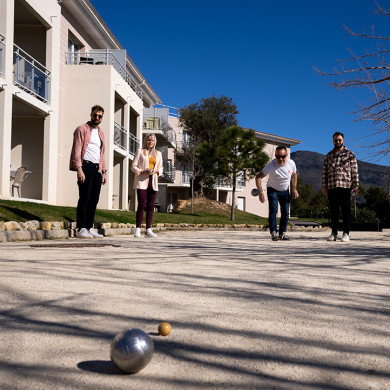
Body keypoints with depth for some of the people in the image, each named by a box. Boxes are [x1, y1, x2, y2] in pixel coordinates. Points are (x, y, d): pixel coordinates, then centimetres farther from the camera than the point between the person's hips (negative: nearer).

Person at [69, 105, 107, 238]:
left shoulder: (101, 133, 22)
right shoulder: (82, 129, 0)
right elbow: (77, 151, -8)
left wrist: (104, 171, 16)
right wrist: (79, 169, -17)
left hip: (97, 169, 7)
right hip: (86, 166, -7)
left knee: (94, 200, 5)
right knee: (84, 199, -8)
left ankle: (90, 228, 10)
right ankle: (81, 229, -5)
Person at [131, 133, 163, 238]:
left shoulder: (158, 154, 19)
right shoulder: (140, 152, 8)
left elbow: (161, 168, 19)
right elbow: (133, 166, 4)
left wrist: (156, 171, -4)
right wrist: (142, 171, -13)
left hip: (153, 182, 4)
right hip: (142, 181, -4)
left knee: (150, 206, 1)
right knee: (141, 205, -10)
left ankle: (148, 230, 3)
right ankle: (138, 229, -7)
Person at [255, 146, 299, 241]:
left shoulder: (291, 163, -17)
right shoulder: (271, 165, -29)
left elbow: (294, 176, 5)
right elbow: (258, 177, -25)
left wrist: (294, 189, -1)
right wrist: (260, 192, -32)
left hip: (285, 191, 3)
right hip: (272, 190, -3)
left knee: (285, 212, 0)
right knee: (273, 210, -18)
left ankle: (282, 233, 10)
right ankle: (273, 232, -15)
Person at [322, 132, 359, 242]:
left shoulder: (350, 154, 7)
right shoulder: (329, 155, 14)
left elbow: (354, 171, 4)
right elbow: (324, 171, 14)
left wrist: (356, 185, -4)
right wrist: (324, 186, 5)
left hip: (345, 186, -3)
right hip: (331, 187, 3)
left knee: (346, 211, -2)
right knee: (333, 211, 5)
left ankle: (346, 233, 2)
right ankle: (334, 233, 11)